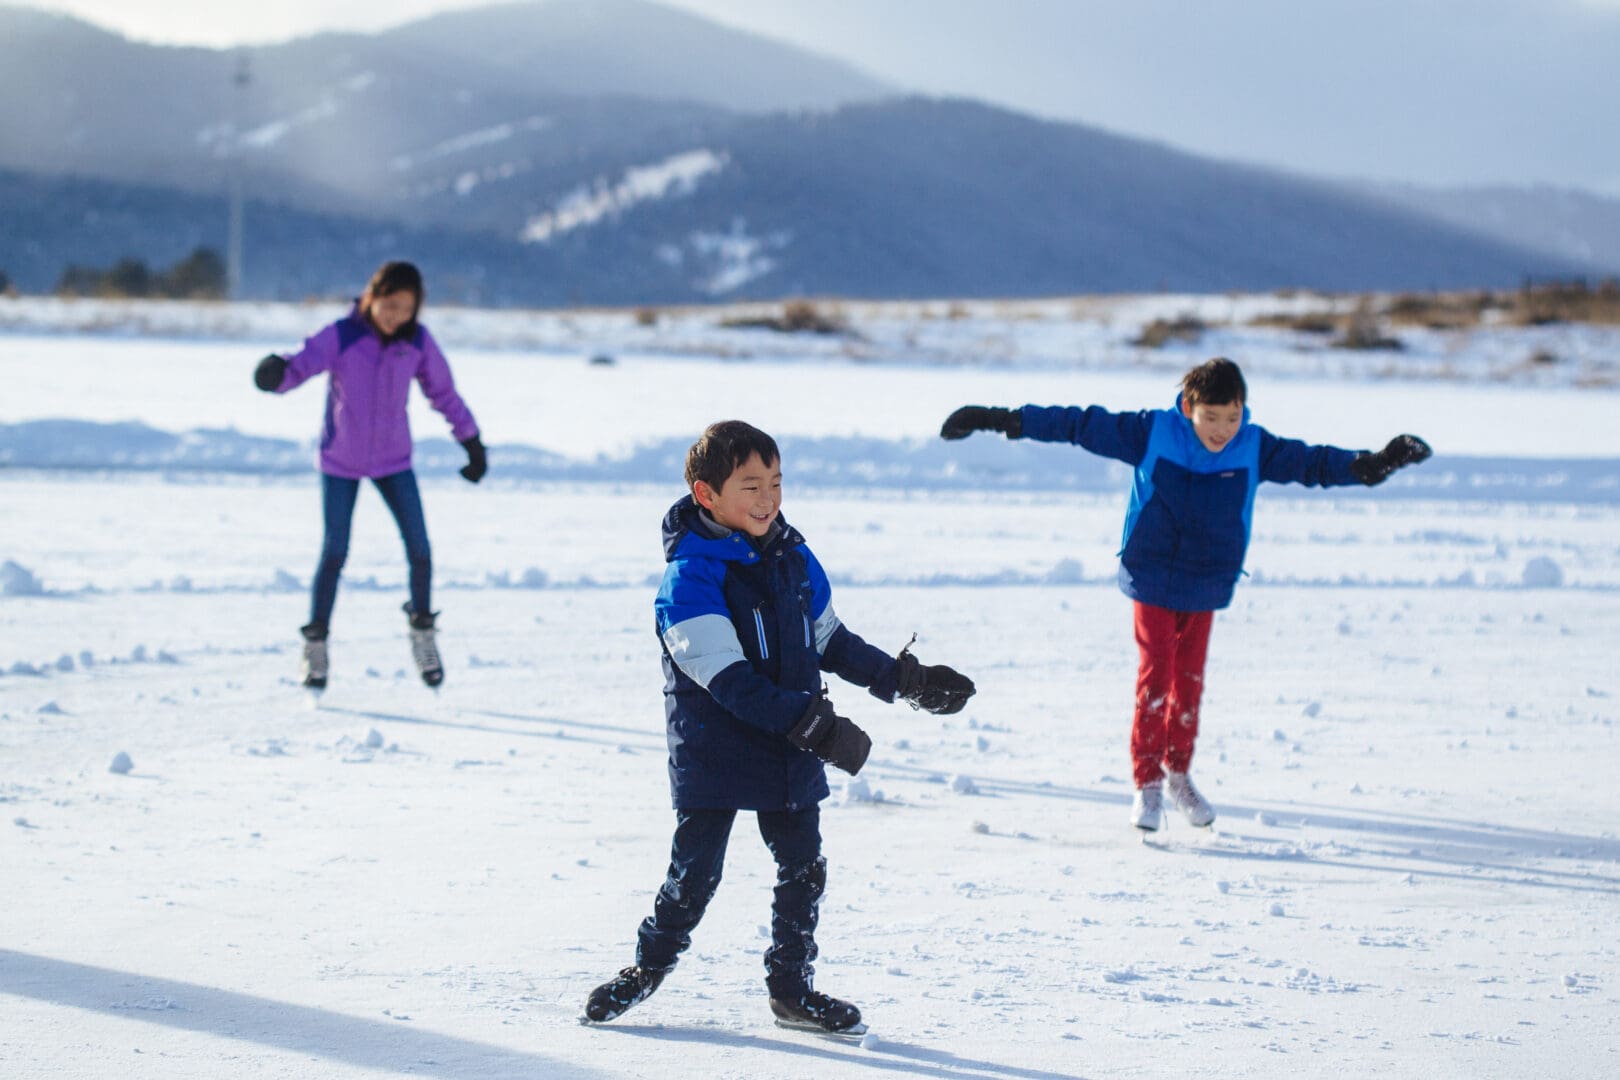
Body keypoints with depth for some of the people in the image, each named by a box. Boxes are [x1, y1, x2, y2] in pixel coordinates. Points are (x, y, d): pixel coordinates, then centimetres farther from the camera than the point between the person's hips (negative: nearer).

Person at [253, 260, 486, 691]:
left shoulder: (417, 341, -8)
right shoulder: (340, 337, -18)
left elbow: (444, 392, 5)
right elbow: (300, 367, -29)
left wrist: (472, 441, 11)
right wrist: (275, 372, -53)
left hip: (393, 459, 2)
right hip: (341, 461, -2)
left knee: (419, 549, -5)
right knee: (334, 553, -3)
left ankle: (421, 630, 17)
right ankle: (315, 643, 13)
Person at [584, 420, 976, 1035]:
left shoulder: (793, 558, 4)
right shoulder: (689, 576, -18)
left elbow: (829, 641, 17)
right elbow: (726, 678, -25)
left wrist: (905, 679, 11)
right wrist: (812, 724, -31)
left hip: (791, 754, 6)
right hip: (713, 751, -6)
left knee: (803, 869, 9)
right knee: (694, 874, -1)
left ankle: (792, 989, 25)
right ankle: (649, 965, 23)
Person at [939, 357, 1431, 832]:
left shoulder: (1254, 449, -7)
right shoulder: (1151, 434, -14)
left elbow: (1312, 462, -2)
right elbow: (1082, 425, -11)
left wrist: (1370, 465, -15)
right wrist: (1008, 421, -13)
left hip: (1206, 587, 2)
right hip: (1151, 581, -2)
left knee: (1189, 681, 9)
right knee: (1155, 676, -8)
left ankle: (1178, 774, 28)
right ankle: (1147, 782, 2)